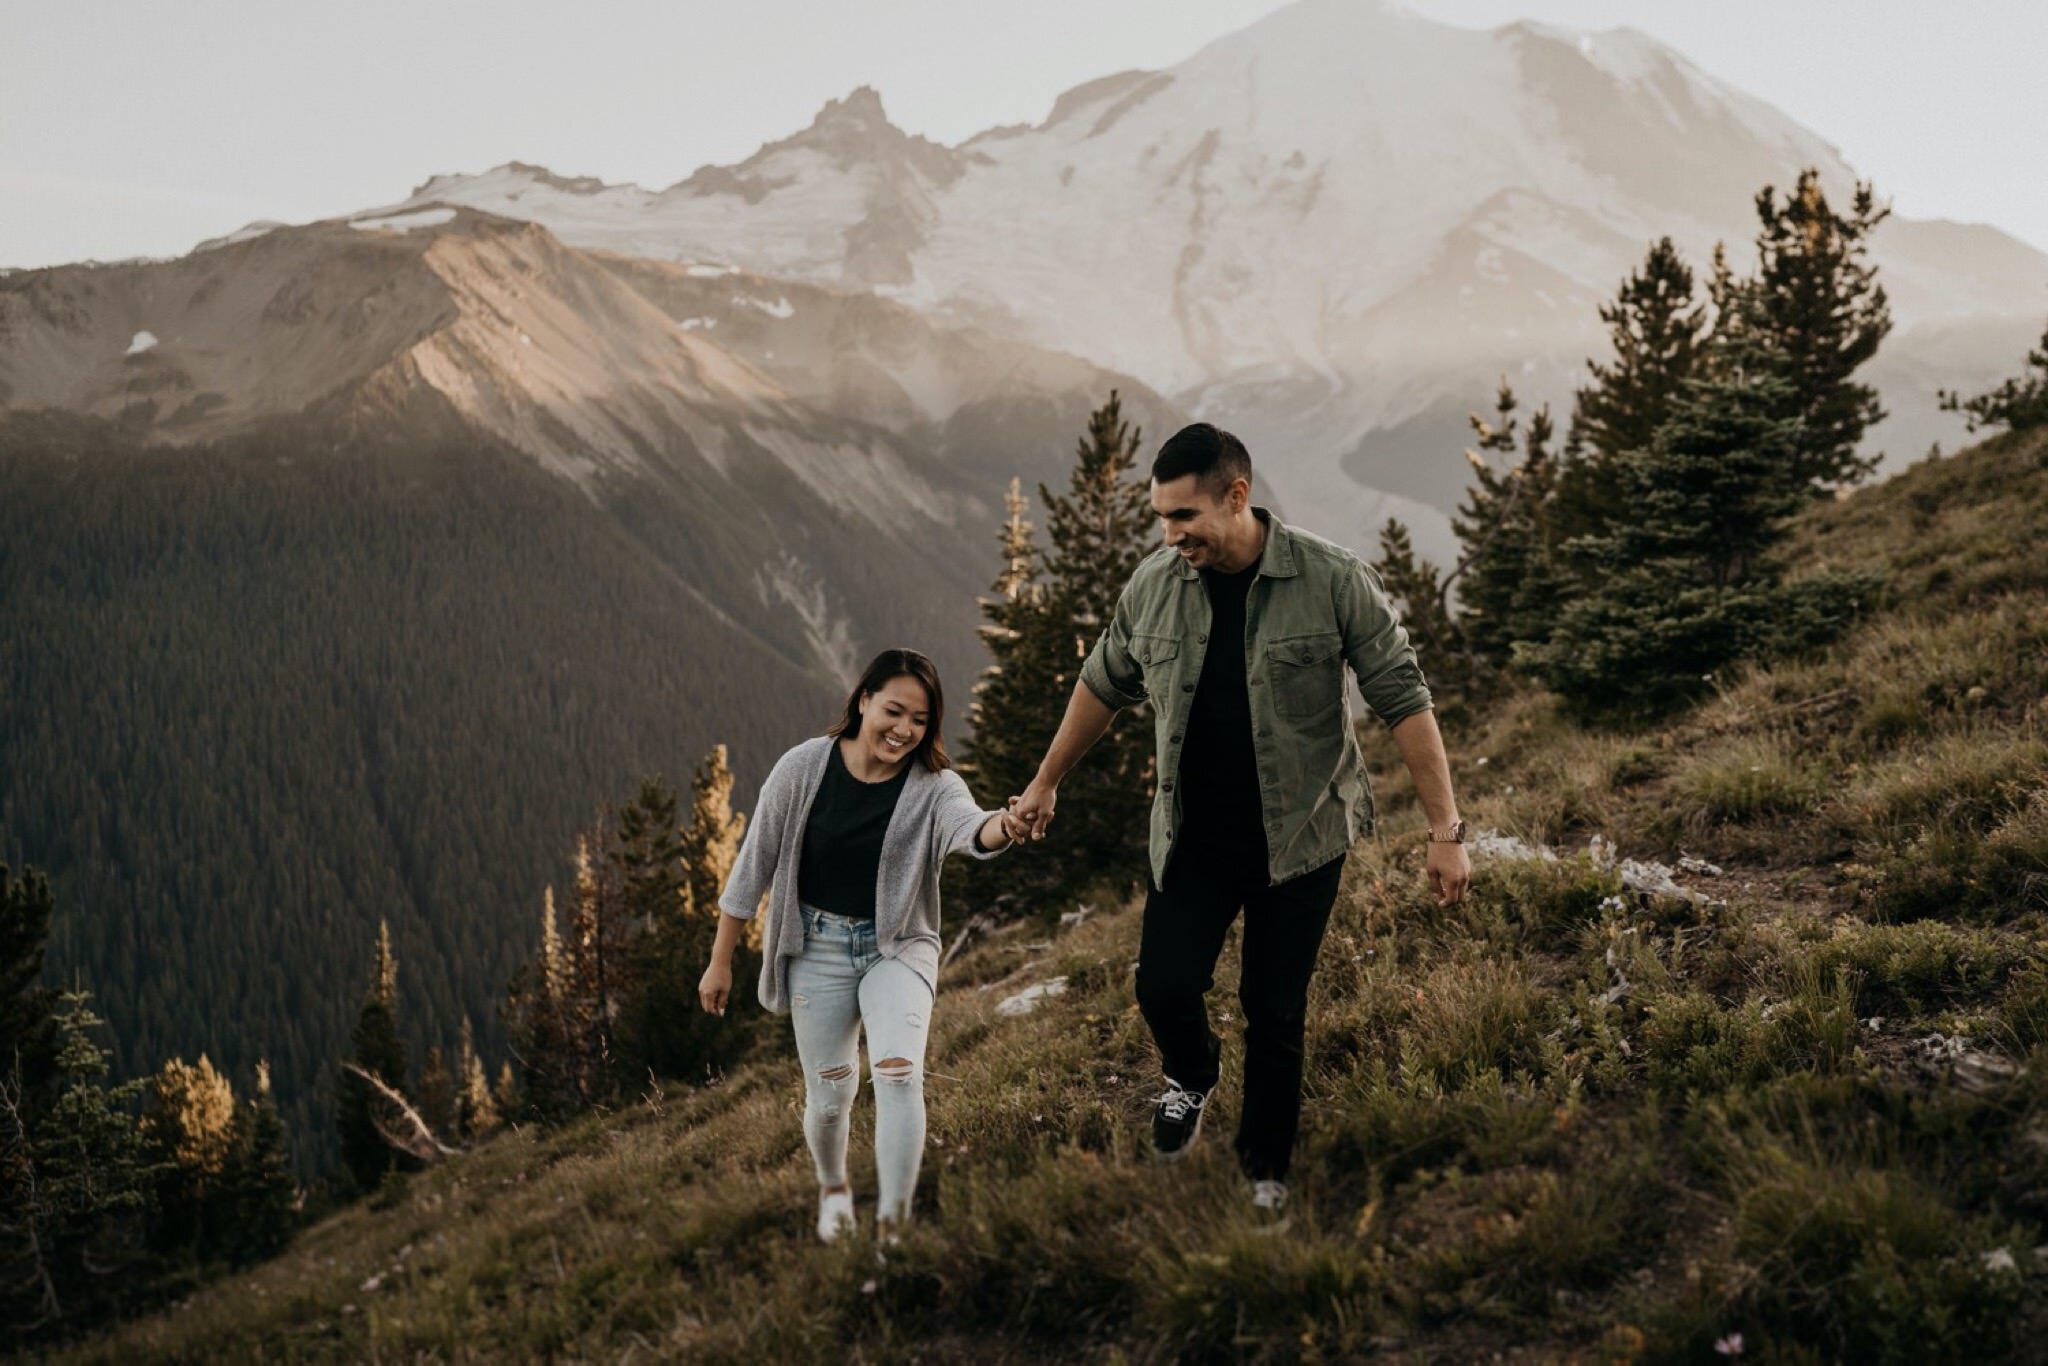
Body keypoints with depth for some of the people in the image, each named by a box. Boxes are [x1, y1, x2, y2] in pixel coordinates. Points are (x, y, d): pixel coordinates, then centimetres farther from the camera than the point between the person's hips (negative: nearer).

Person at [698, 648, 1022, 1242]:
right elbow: (754, 864, -2)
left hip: (898, 947, -1)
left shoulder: (933, 786, -14)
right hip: (818, 948, 1)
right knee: (829, 1097, 7)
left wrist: (1002, 826, -63)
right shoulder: (804, 768, -11)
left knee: (898, 1072, -24)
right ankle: (833, 1188, 40)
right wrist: (720, 961, 2)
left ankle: (892, 1223, -15)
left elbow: (968, 826, -38)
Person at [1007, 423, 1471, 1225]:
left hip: (1299, 838, -2)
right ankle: (1191, 1079, 31)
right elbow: (1103, 686, 12)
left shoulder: (1333, 581, -15)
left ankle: (1266, 1168, 27)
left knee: (1275, 1012, 5)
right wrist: (1046, 782, 20)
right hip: (1191, 837, 3)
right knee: (1164, 986, -5)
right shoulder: (1154, 585, -4)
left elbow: (1403, 700, -12)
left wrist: (1445, 830, -15)